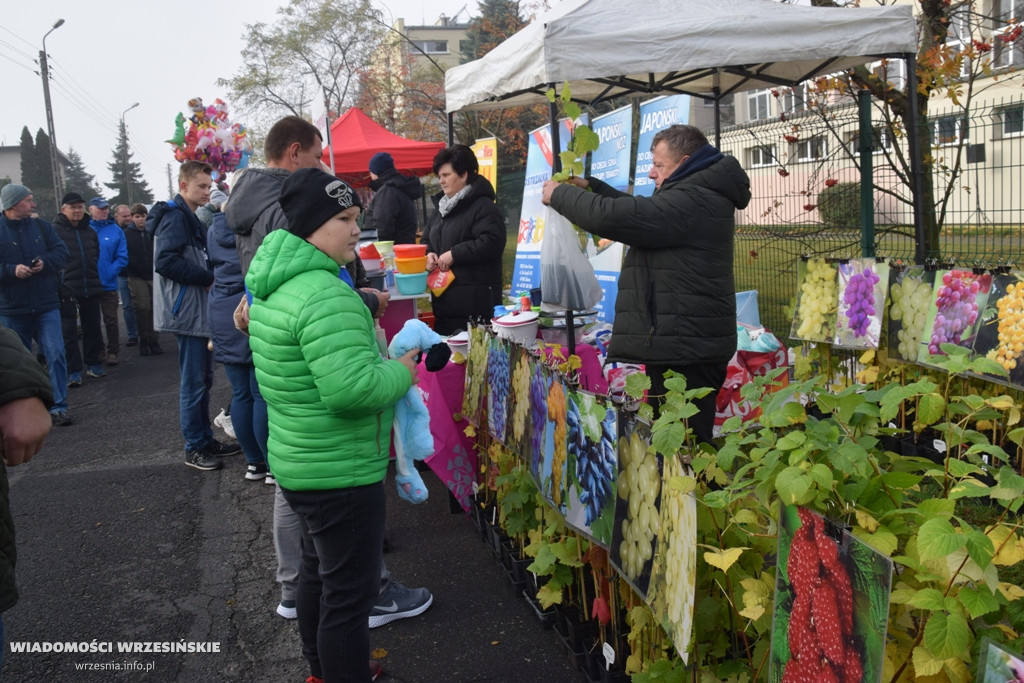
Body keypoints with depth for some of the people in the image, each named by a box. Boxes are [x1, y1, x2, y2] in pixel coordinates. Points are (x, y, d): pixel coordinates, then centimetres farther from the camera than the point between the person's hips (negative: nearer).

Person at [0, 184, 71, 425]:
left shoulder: (41, 226, 6)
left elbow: (61, 253, 4)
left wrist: (45, 263, -14)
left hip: (46, 305, 1)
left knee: (56, 354, -8)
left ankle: (59, 407, -2)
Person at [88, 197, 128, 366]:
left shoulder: (115, 230, 0)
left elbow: (122, 258, -3)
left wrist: (108, 273, -13)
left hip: (108, 284, 0)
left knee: (111, 320, 6)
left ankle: (113, 351, 17)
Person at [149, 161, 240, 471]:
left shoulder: (190, 218, 19)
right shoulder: (174, 216, -12)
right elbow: (165, 261, -24)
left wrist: (209, 276, 6)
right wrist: (208, 277, -17)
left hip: (199, 309, 10)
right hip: (187, 310, -10)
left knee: (203, 378, 14)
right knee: (193, 381, -4)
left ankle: (205, 439, 23)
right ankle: (194, 448, 4)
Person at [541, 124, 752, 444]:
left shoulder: (693, 201, -17)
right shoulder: (700, 195, 19)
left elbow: (612, 217, -22)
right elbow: (638, 211, 31)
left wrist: (559, 195, -6)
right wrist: (589, 186, 21)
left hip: (684, 350, -11)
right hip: (687, 345, 11)